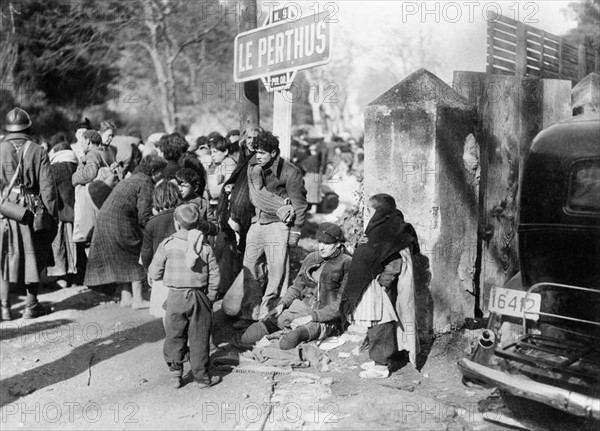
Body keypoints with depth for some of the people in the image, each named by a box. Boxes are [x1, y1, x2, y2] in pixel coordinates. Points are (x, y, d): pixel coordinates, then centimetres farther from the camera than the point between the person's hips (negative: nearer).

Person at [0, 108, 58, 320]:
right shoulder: (38, 151, -3)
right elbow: (48, 186, -4)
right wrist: (51, 215, 1)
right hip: (31, 212, 0)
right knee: (33, 257, 11)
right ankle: (31, 305, 17)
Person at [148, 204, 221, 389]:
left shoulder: (167, 245, -6)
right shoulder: (205, 247, -4)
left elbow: (154, 273, -2)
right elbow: (214, 276, -3)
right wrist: (209, 298, 10)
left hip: (175, 296, 0)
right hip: (198, 297, 1)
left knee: (174, 336, 15)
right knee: (199, 339, 9)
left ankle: (176, 372, 16)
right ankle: (202, 377, 17)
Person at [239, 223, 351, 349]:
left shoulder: (347, 264, -8)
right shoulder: (312, 258, 10)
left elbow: (342, 304, -13)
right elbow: (297, 287, 15)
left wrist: (311, 317, -21)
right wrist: (282, 304, -6)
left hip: (329, 315, -5)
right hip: (305, 304, 6)